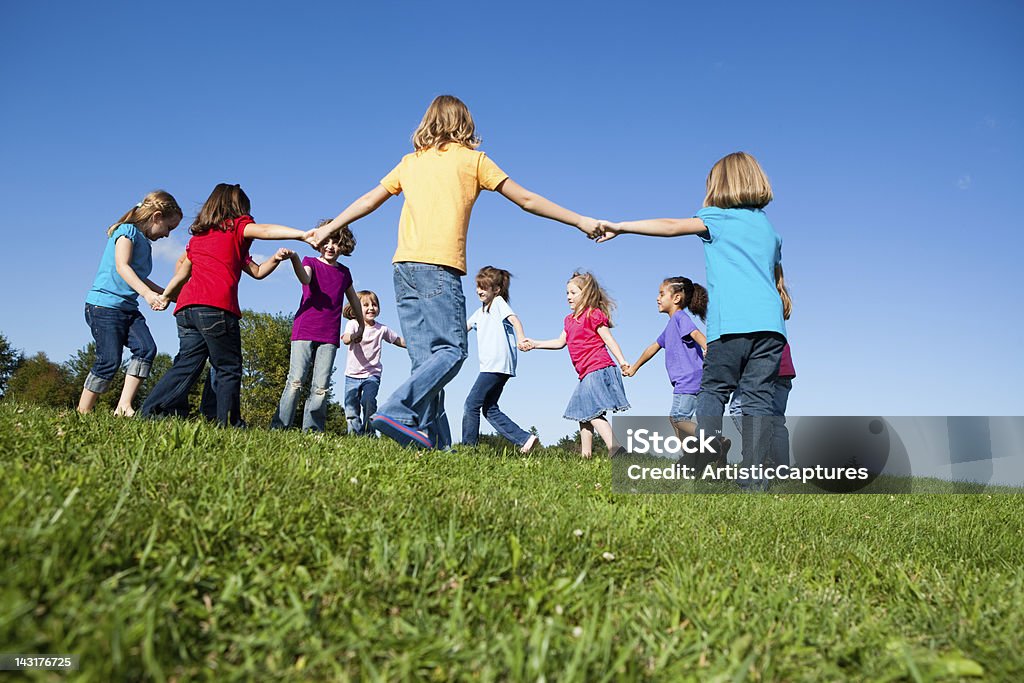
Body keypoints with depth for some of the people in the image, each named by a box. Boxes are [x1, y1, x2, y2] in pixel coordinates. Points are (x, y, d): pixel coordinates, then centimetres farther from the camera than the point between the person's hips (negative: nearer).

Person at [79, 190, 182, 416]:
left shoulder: (145, 242, 21)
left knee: (147, 348, -13)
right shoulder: (128, 231, -4)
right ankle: (82, 413, 0)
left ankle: (124, 406, -16)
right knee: (110, 360, -12)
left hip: (128, 308, 8)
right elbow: (122, 266, -19)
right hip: (104, 304, -8)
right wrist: (147, 293, -32)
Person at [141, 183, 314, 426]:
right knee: (229, 369, -1)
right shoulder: (237, 226, 10)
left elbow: (182, 273, 34)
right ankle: (229, 424, -5)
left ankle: (151, 412, 0)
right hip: (216, 306, -6)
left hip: (186, 307, 6)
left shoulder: (198, 235, 27)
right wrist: (303, 234, -23)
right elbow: (264, 230, -11)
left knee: (188, 364, 9)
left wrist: (164, 296, 49)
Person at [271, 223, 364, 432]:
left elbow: (354, 300, 31)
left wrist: (361, 326, 37)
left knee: (321, 386, -4)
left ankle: (313, 430, -1)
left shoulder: (344, 273, 17)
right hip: (304, 331, -3)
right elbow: (305, 279, -17)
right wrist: (294, 258, -36)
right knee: (295, 381, -11)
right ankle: (278, 427, -7)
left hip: (329, 336, 3)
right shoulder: (311, 262, 8)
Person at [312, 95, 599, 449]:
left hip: (404, 266, 6)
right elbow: (527, 200, 9)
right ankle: (398, 411, -24)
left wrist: (327, 229, 37)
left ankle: (433, 440, -1)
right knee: (452, 350, -8)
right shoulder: (472, 159, 9)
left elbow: (369, 200, 25)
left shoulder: (410, 162, 21)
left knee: (425, 358, 4)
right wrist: (580, 221, 16)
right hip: (438, 265, -6)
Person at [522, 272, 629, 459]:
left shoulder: (593, 314, -6)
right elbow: (560, 342, 21)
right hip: (587, 374, 10)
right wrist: (535, 344, 15)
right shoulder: (570, 320, 20)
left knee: (593, 413, -17)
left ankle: (615, 449, -21)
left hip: (598, 370, -10)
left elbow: (609, 339, -11)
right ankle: (585, 454, 22)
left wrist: (622, 362, -20)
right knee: (583, 414, 15)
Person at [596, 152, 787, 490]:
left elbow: (672, 226, -3)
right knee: (758, 398, 2)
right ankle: (754, 477, -3)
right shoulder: (770, 228, 26)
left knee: (713, 390, 3)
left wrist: (619, 227, -1)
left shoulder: (719, 218, 7)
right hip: (770, 324, 5)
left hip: (733, 323, -5)